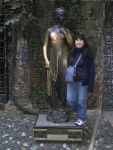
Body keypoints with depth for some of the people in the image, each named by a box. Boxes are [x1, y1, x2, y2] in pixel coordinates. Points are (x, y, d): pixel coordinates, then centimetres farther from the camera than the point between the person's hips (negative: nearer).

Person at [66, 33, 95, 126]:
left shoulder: (88, 53, -11)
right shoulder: (72, 52, 4)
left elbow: (92, 69, -10)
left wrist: (91, 84, -14)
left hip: (83, 81, -5)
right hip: (72, 80, 5)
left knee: (82, 101, 5)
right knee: (70, 100, 6)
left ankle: (82, 118, 27)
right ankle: (80, 112, 35)